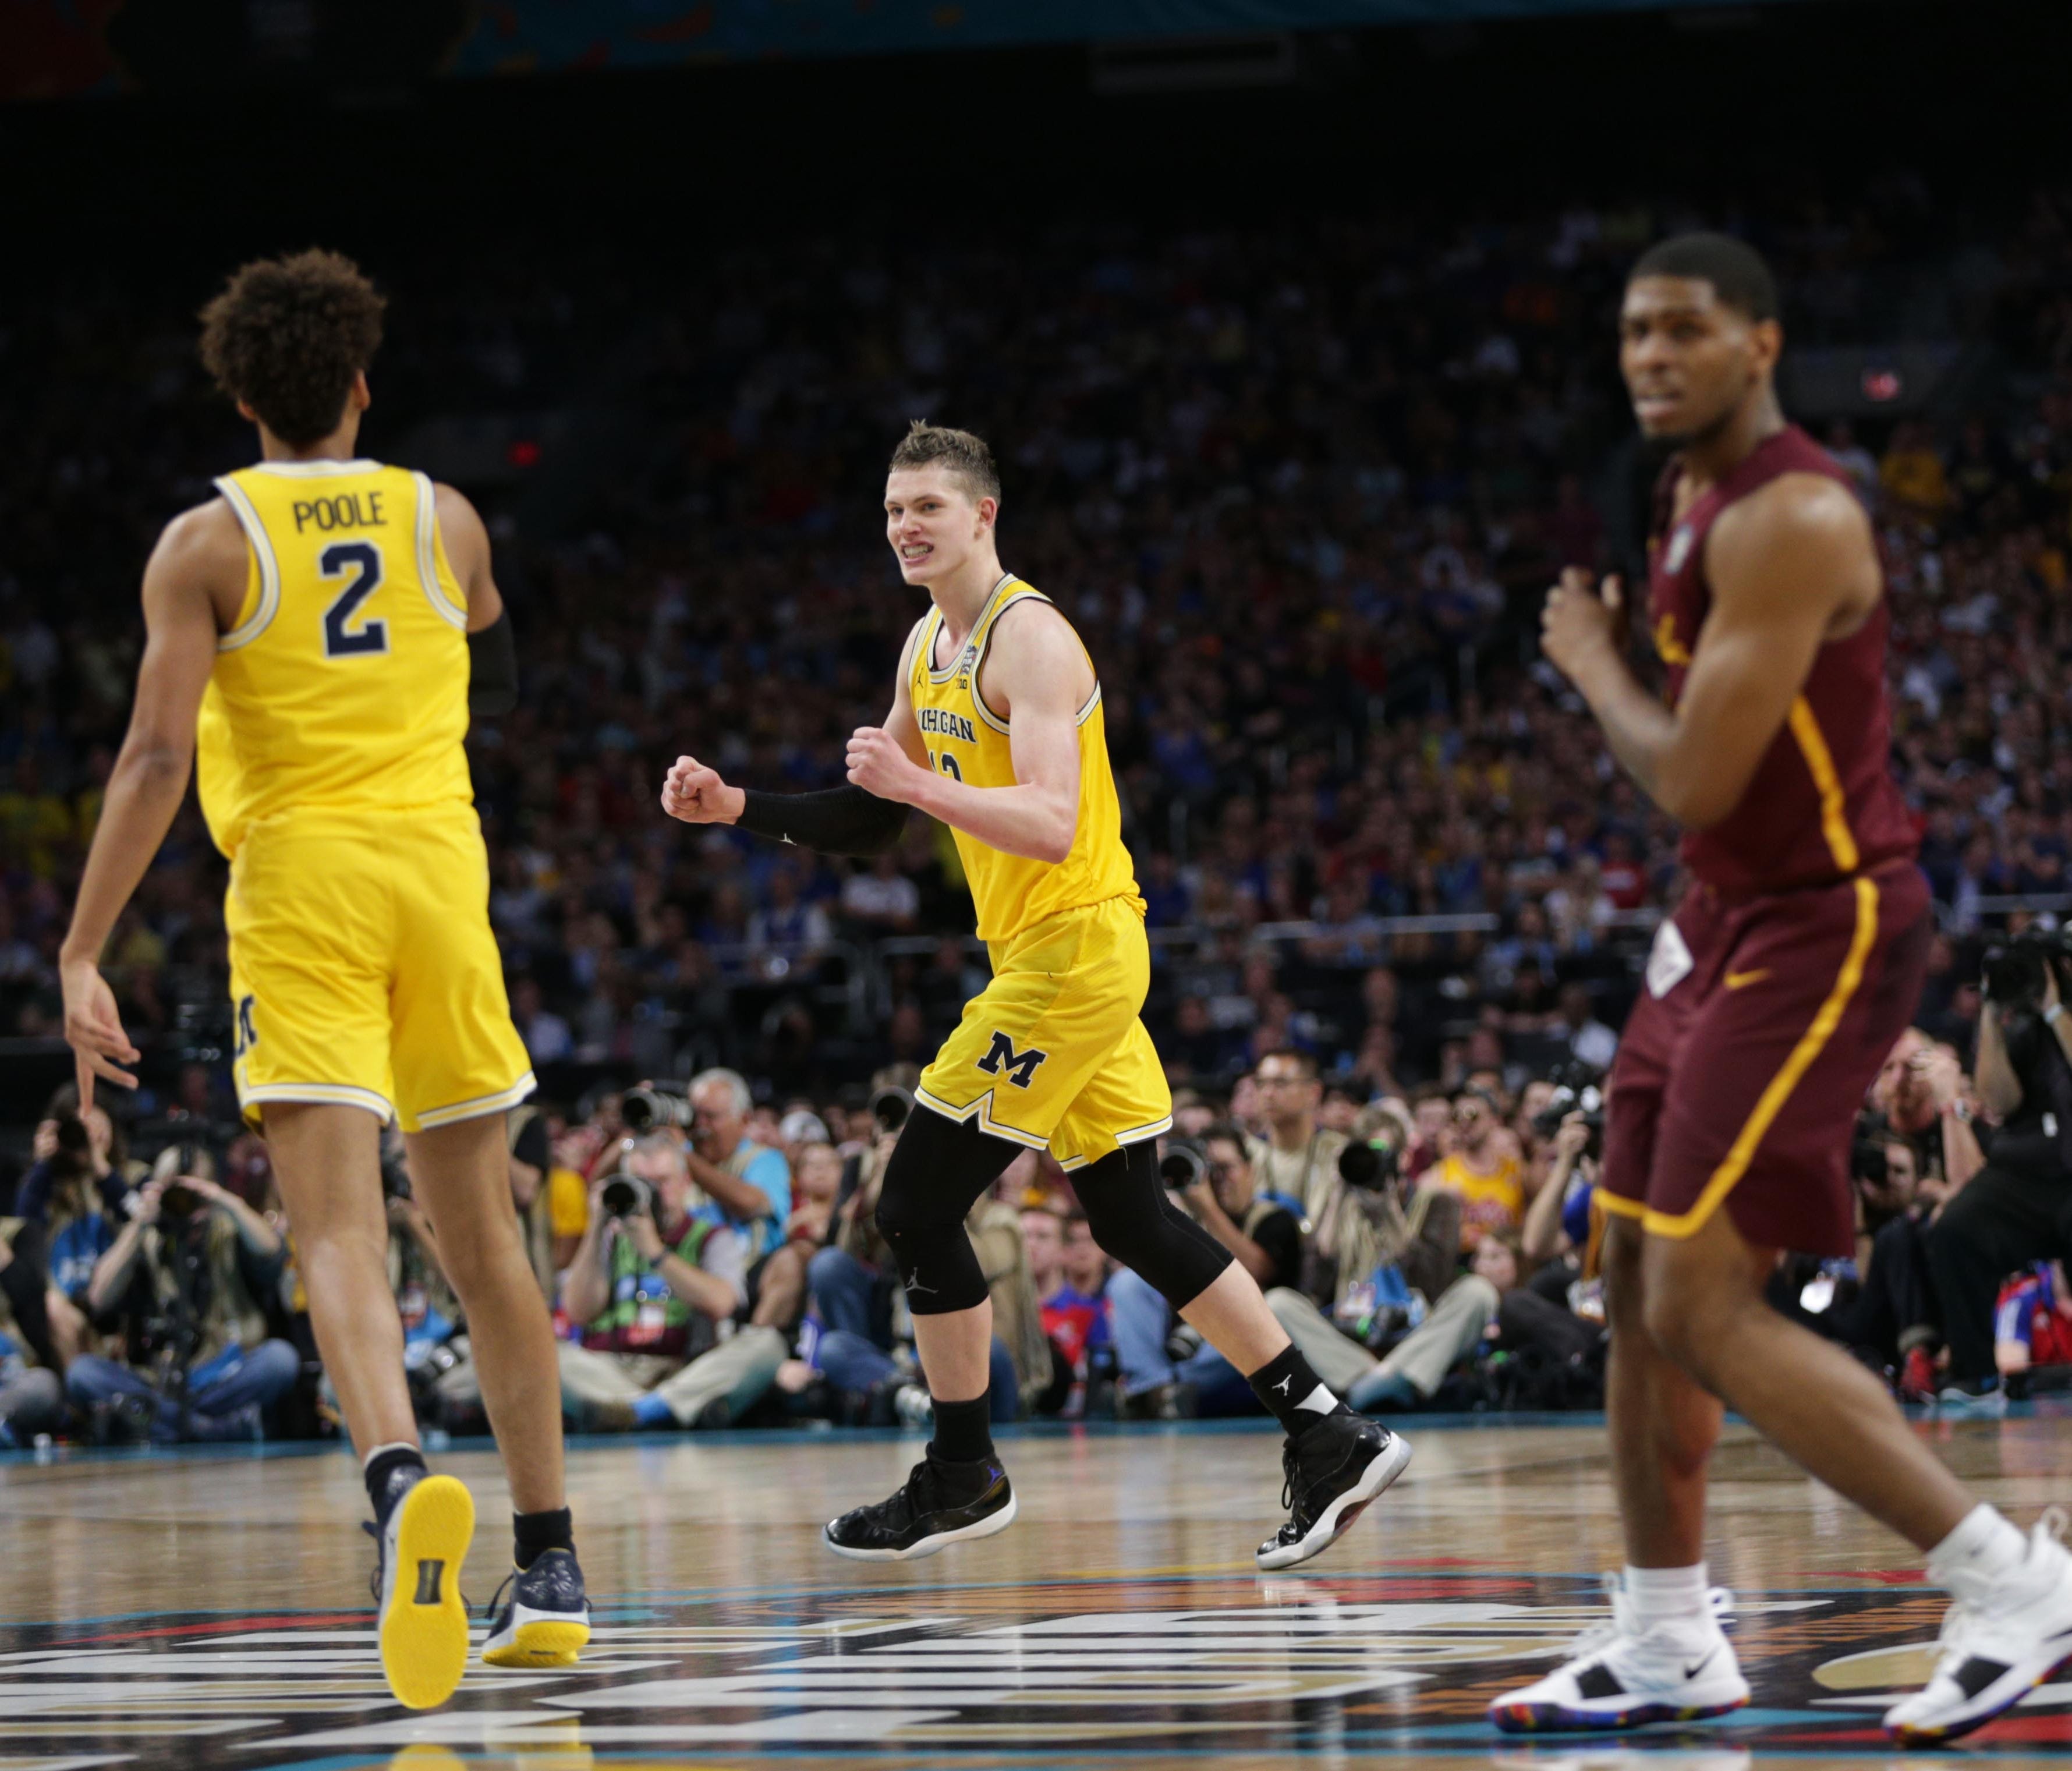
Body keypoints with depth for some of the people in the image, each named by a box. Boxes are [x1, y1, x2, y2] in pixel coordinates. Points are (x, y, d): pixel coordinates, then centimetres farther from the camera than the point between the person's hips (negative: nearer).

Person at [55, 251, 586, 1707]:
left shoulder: (207, 542, 0)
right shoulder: (447, 520, 10)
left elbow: (158, 755, -9)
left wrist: (83, 955, -7)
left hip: (299, 876, -3)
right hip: (441, 866, 3)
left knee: (340, 1231, -12)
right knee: (482, 1232, 12)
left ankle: (404, 1476, -40)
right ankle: (551, 1573, 15)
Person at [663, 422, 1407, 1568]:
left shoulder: (1028, 638, -15)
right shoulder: (930, 646, 14)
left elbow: (1050, 825, -27)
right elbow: (872, 820, 24)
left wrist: (919, 784, -35)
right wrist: (738, 808, 14)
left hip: (1072, 948, -10)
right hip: (1057, 957, 10)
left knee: (916, 1204, -6)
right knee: (1134, 1220, 10)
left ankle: (963, 1475, 6)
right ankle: (1329, 1438, 11)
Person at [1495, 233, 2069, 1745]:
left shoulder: (1789, 519, -21)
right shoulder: (1697, 501, 11)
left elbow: (1694, 780, -23)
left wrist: (1593, 659, -7)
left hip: (1820, 927, -10)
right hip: (1730, 919, 10)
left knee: (1703, 1305, -15)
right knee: (1638, 1283, 13)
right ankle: (1667, 1647, 22)